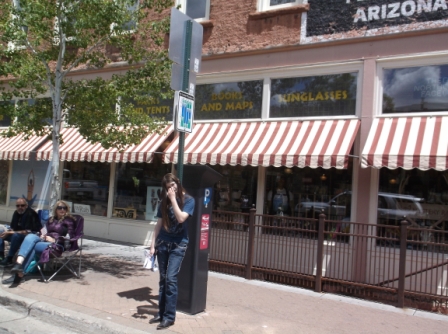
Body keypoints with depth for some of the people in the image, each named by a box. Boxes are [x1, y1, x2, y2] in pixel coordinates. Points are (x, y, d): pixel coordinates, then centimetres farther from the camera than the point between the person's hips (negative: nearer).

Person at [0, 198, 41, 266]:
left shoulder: (30, 214, -19)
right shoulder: (16, 213, 4)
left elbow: (28, 232, -25)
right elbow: (13, 228, 8)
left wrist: (12, 232, -24)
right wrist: (8, 232, -16)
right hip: (18, 235, 9)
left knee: (16, 235, -35)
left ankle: (9, 259, -25)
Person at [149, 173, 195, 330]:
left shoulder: (188, 200, -5)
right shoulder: (164, 202, 8)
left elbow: (181, 218, -19)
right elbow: (158, 225, 8)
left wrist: (173, 199, -16)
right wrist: (153, 245, 3)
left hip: (179, 245, -4)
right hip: (163, 243, 5)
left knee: (171, 278, -10)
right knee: (163, 279, 9)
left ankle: (169, 316, -2)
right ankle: (161, 312, 18)